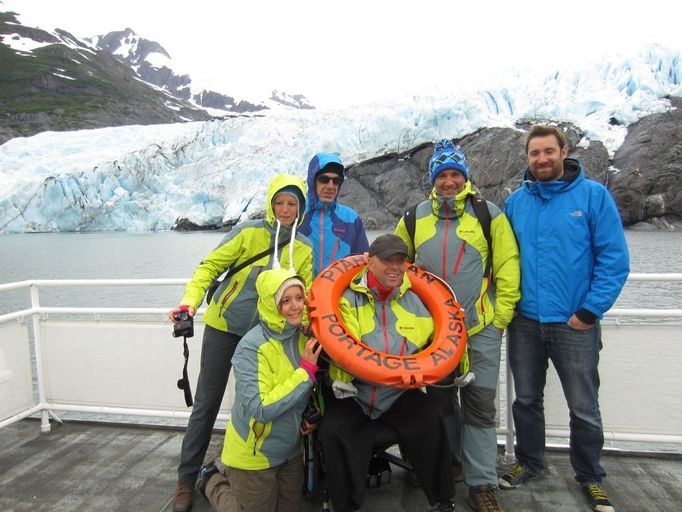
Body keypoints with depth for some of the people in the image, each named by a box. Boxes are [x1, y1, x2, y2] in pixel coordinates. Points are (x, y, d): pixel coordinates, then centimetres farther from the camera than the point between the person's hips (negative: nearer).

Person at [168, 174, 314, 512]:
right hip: (223, 326, -3)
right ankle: (187, 479, 21)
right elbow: (210, 266, -10)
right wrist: (189, 302, -24)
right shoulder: (249, 232, -10)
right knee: (207, 404, 5)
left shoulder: (304, 249, 1)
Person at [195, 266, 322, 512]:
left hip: (290, 451, 6)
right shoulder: (251, 347, -27)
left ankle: (233, 480, 39)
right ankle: (213, 481, 34)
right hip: (253, 456, -6)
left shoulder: (304, 337, -6)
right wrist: (306, 370, -32)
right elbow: (260, 410, -32)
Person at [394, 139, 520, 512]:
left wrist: (501, 315, -7)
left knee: (480, 405, 2)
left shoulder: (489, 214, -1)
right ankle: (450, 460, 37)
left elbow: (508, 267, -3)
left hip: (480, 328, -2)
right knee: (441, 399, 16)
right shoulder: (415, 218, 6)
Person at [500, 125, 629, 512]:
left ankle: (591, 477, 33)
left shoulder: (594, 195, -5)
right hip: (525, 322, 3)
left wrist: (590, 311, -14)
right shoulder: (516, 201, 5)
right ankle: (529, 463, 38)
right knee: (526, 400, 17)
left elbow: (615, 260, -9)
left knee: (584, 408, 10)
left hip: (575, 324, -3)